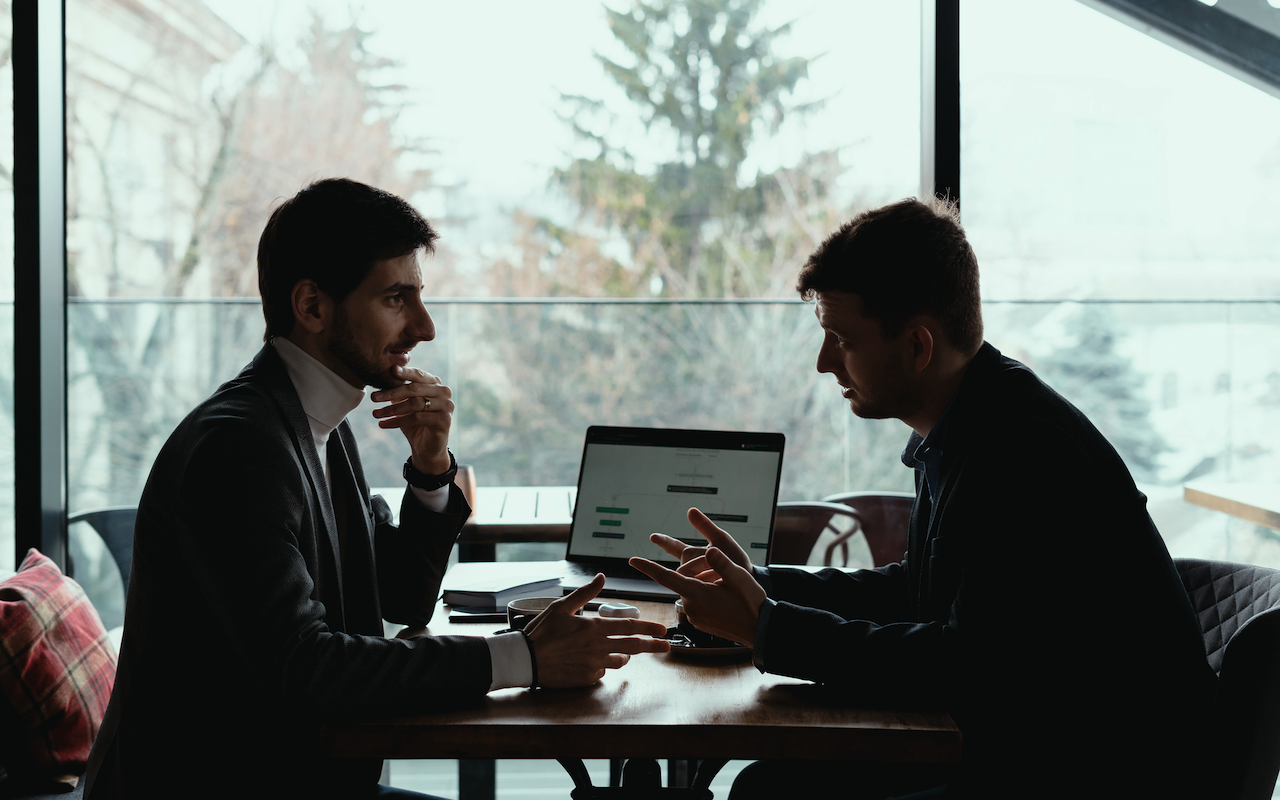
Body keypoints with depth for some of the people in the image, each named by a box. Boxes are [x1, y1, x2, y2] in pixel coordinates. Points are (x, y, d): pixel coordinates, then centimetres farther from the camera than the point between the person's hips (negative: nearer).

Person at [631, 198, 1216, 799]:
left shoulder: (1023, 450, -23)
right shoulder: (957, 432, 9)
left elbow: (971, 668, -26)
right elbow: (914, 592, 21)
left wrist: (766, 630, -19)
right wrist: (759, 586, 12)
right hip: (1014, 740, 10)